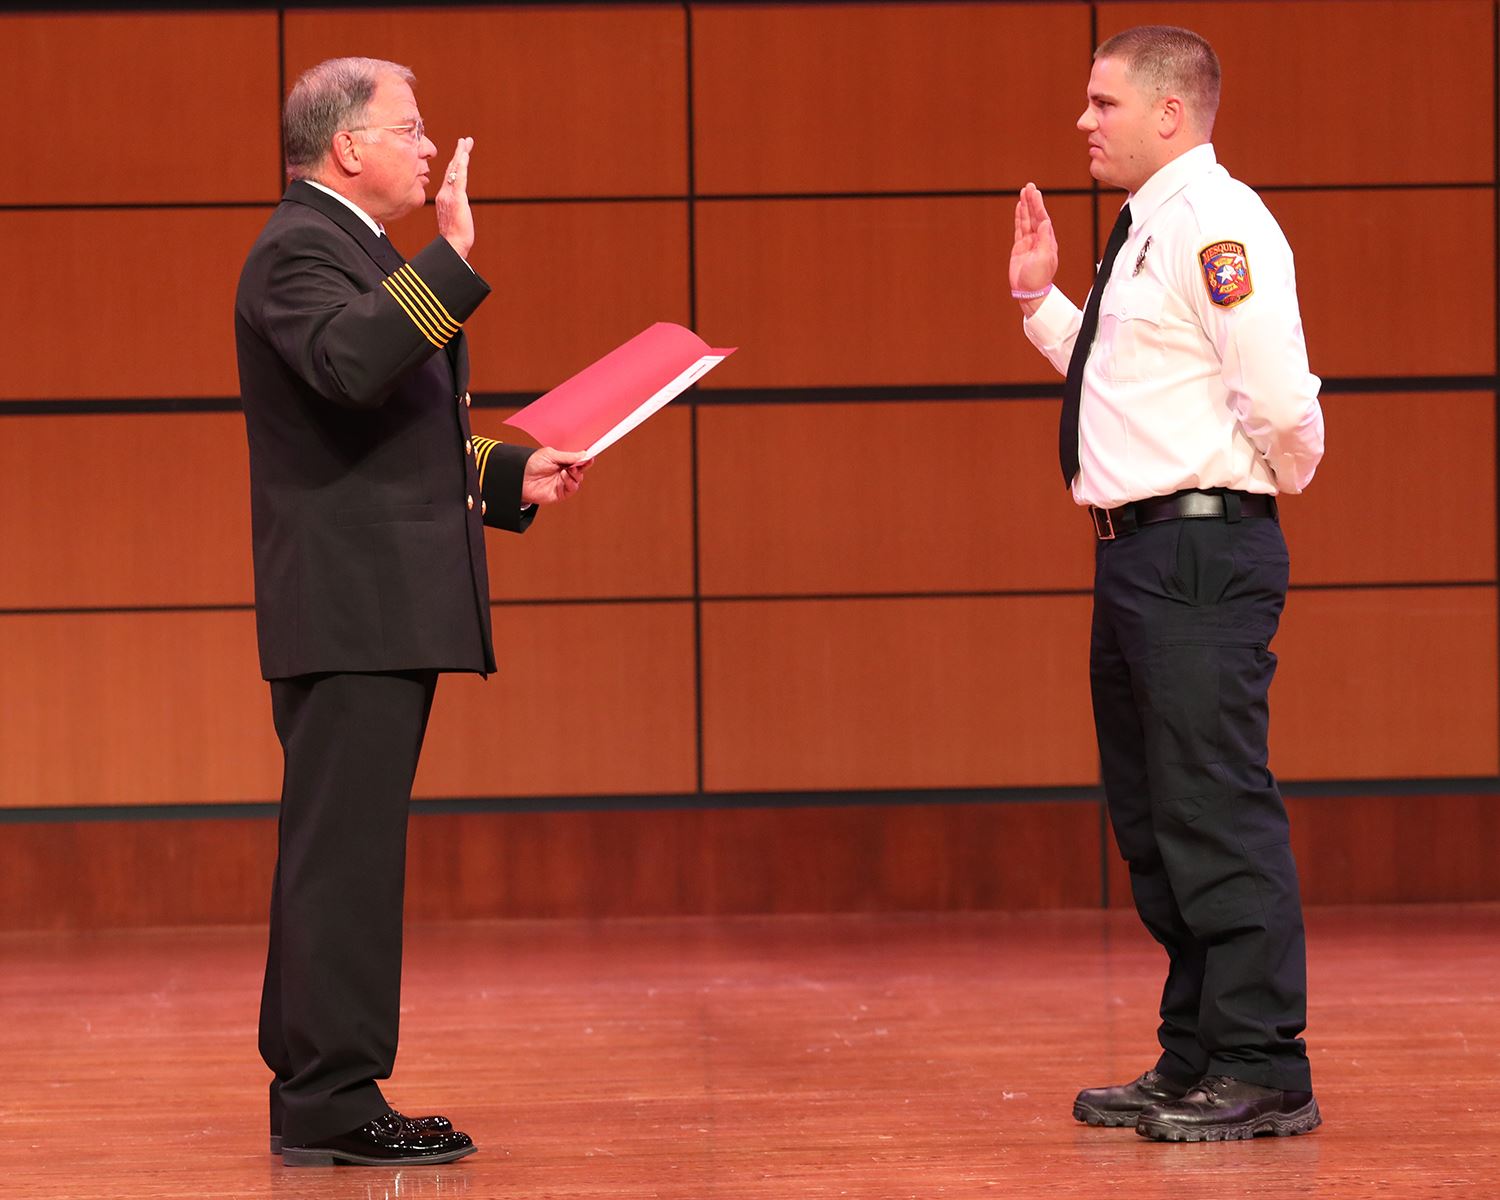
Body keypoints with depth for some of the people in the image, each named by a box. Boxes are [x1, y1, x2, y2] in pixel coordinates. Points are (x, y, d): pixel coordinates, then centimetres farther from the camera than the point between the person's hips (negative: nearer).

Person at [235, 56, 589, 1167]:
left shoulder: (350, 249, 24)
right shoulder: (299, 251, -10)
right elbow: (349, 362, -31)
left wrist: (510, 475, 17)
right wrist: (452, 259, -30)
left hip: (384, 612, 11)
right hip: (351, 606, -11)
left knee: (342, 854, 12)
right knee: (346, 853, -10)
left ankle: (312, 1087, 16)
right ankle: (332, 1103, -9)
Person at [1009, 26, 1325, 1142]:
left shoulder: (1215, 225, -14)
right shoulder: (1147, 232, 17)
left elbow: (1278, 396, -22)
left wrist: (1280, 480, -5)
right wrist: (1041, 300, 22)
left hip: (1202, 551, -11)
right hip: (1141, 551, 11)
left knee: (1218, 813, -8)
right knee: (1153, 819, 15)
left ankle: (1261, 1072, -3)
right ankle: (1194, 1064, 23)